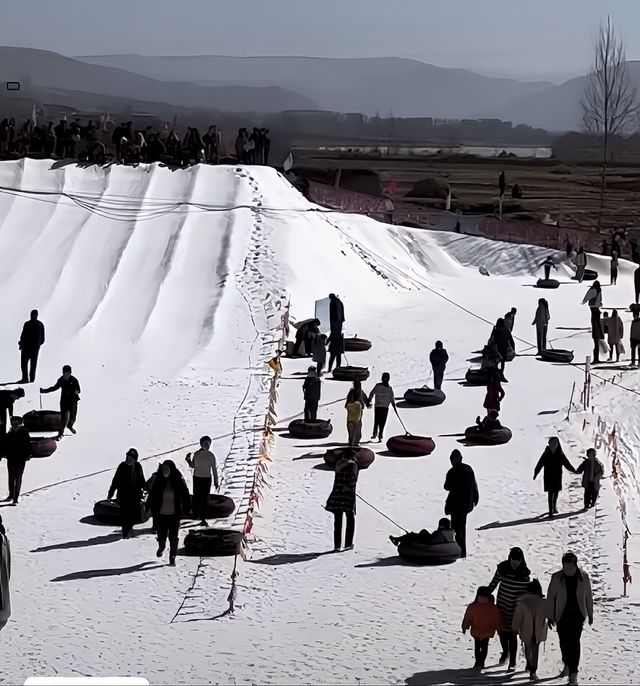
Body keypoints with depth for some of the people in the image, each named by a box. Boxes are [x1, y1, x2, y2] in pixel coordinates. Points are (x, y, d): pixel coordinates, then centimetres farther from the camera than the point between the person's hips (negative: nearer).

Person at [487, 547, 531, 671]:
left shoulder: (524, 573, -11)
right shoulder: (502, 568, -6)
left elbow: (526, 591, -3)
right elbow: (494, 583, 9)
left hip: (515, 608, -3)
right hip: (502, 605, 3)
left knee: (512, 634, -5)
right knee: (502, 630, 13)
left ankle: (512, 662, 5)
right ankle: (505, 652, 41)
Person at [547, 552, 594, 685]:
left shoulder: (584, 577, -6)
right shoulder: (557, 578, -8)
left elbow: (588, 596, 6)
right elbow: (550, 597, 0)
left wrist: (590, 614, 12)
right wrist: (550, 616, 1)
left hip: (578, 615, -1)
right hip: (562, 615, 1)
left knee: (574, 642, -10)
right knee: (564, 642, 11)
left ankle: (573, 673, -9)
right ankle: (567, 664, 38)